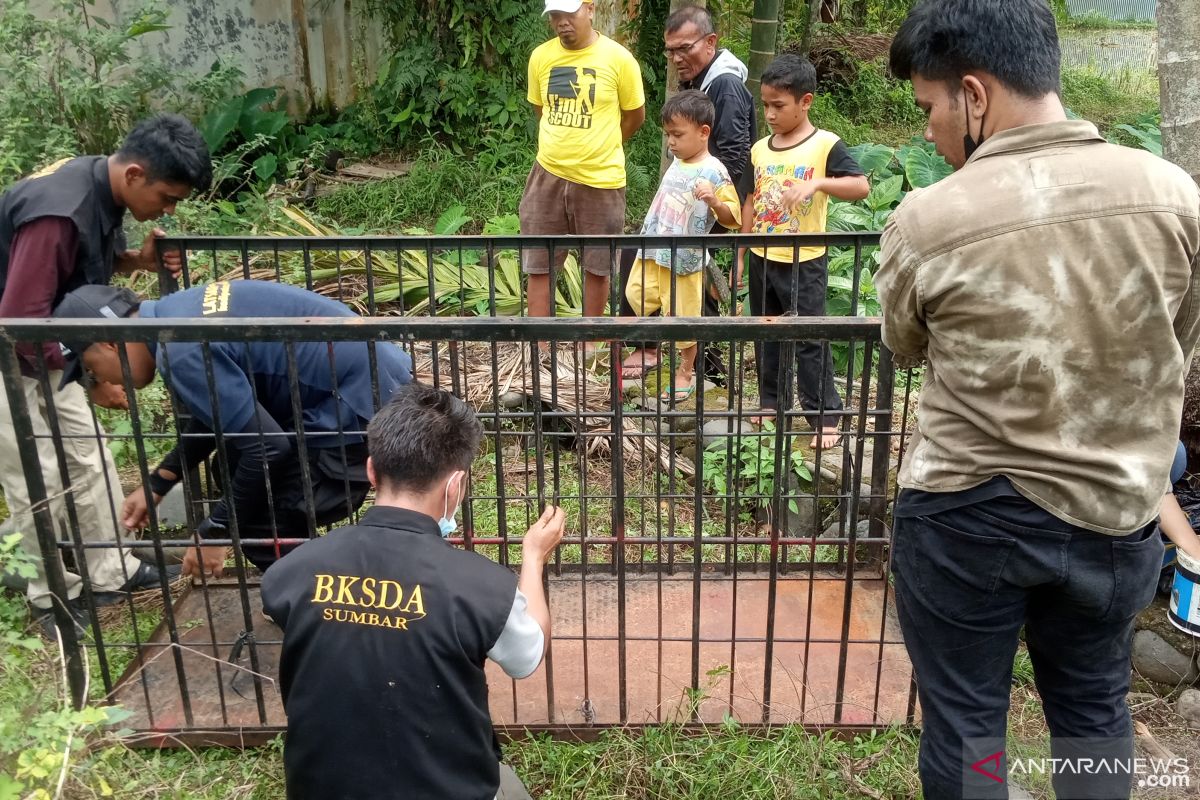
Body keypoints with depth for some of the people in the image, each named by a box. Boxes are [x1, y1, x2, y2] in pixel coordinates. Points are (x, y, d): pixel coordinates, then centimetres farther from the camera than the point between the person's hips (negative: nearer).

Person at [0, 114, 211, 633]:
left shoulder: (101, 188, -6)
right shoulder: (57, 211, -34)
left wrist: (138, 259, -9)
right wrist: (91, 377, -27)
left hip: (45, 347, 9)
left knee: (89, 457, 12)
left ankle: (111, 573, 26)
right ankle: (53, 597, 18)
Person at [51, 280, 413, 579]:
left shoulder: (182, 352, -21)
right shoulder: (181, 311, 10)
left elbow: (266, 448, -20)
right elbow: (217, 411, 23)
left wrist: (214, 531, -6)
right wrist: (156, 484, 25)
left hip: (364, 408, -10)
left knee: (259, 524, -2)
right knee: (237, 474, 21)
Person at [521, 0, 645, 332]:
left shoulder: (618, 58, -9)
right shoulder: (540, 57, 0)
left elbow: (635, 116, 3)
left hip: (600, 179, -3)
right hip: (549, 175, 3)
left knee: (597, 266, 9)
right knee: (538, 265, 4)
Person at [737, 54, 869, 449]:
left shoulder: (826, 145, -10)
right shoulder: (759, 149, 5)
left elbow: (862, 186, -19)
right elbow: (751, 204, 11)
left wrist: (816, 183, -33)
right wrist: (741, 255, 11)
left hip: (804, 261, -5)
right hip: (762, 258, 6)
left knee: (810, 340, -1)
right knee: (765, 335, 15)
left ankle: (824, 416, 8)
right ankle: (772, 400, 31)